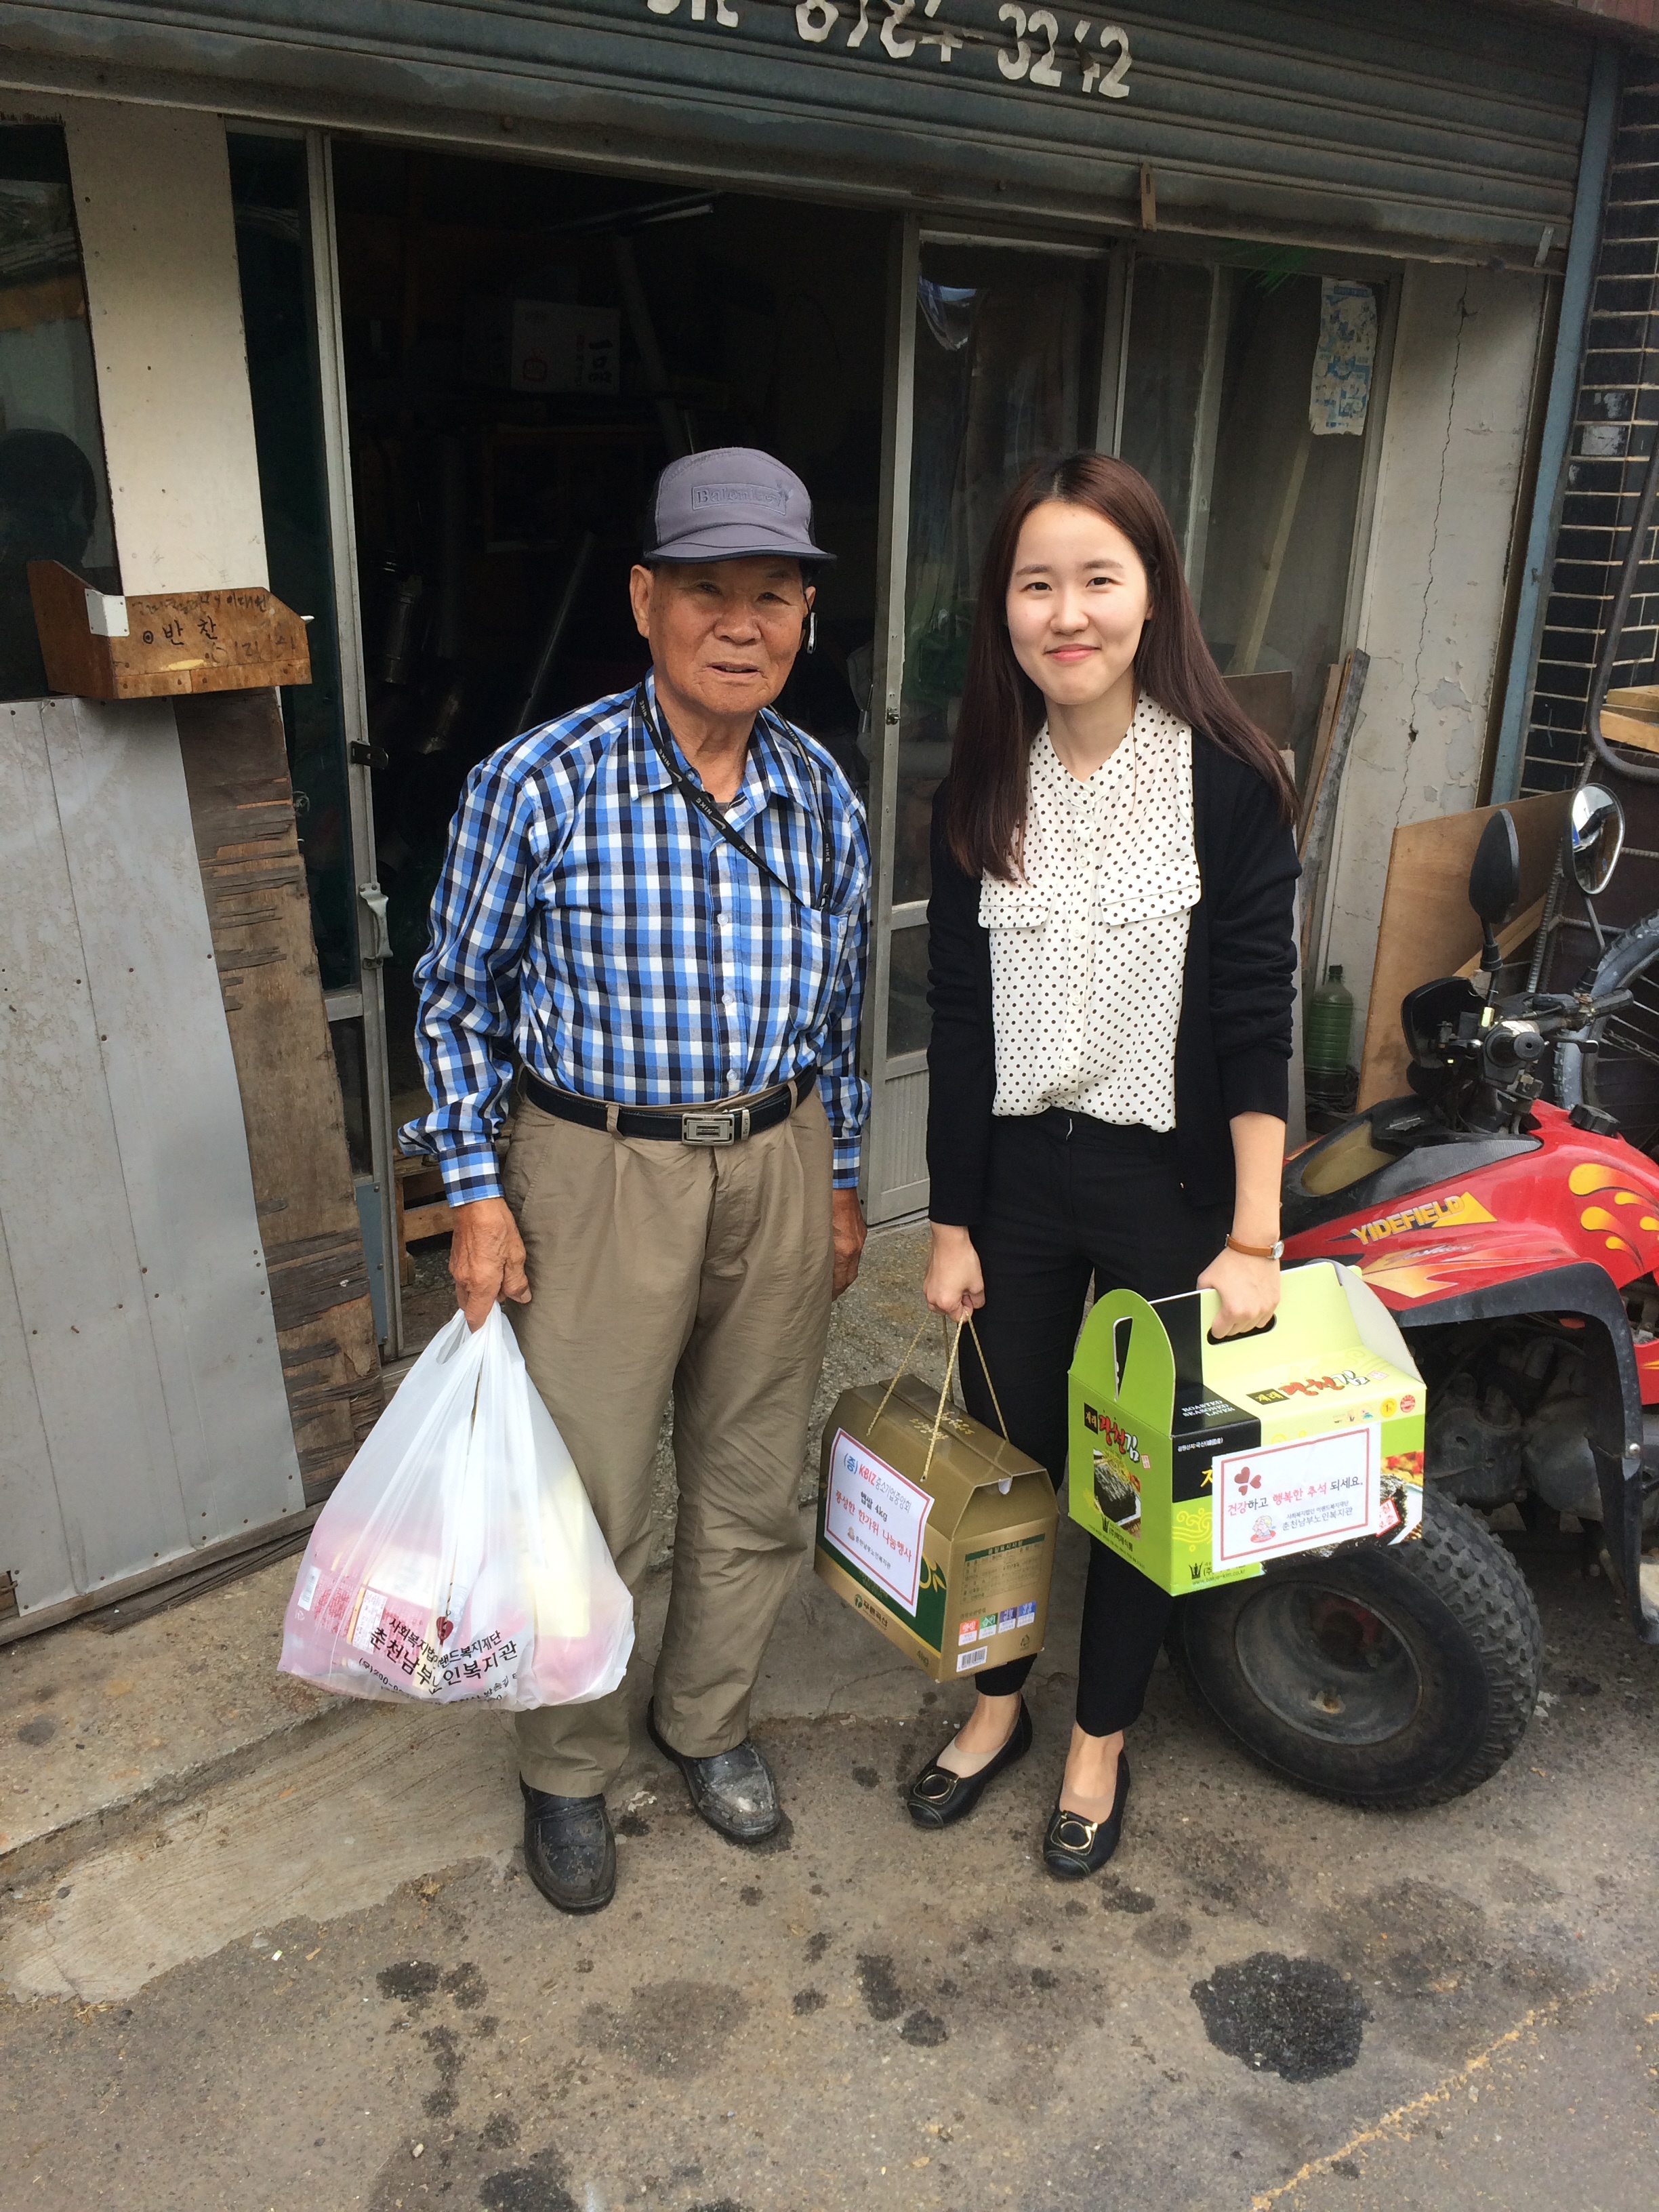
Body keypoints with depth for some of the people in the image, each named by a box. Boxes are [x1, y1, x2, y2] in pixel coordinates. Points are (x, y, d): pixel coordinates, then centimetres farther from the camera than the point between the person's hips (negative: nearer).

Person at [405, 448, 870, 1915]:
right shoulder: (538, 785, -13)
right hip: (599, 1174, -4)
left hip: (777, 1168, 4)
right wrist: (477, 1195, -7)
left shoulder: (821, 794, 0)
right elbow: (460, 994, -4)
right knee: (586, 1497, 7)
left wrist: (839, 1179, 14)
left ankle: (708, 1719, 43)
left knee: (756, 1479, 17)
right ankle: (568, 1771, 34)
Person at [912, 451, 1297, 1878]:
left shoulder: (1229, 780, -11)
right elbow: (961, 1023, 2)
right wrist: (952, 1222, 3)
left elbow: (1256, 1022, -12)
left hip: (1170, 1181, -3)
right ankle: (999, 1700, 40)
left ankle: (1101, 1736, 36)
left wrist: (1252, 1238, -14)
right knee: (1006, 1446, 16)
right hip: (1016, 1173, 3)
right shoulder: (983, 791, 0)